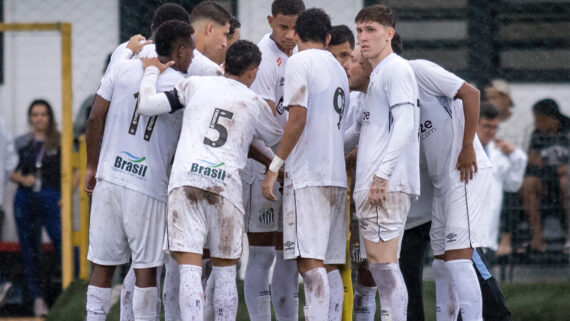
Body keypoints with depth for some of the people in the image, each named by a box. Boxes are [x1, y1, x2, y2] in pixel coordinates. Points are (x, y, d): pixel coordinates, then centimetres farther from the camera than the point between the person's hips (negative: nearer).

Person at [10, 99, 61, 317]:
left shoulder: (59, 143, 3)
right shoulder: (21, 144, 12)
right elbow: (11, 172, 15)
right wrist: (22, 179, -6)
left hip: (51, 200, -4)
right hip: (25, 199, 4)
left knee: (62, 245, -15)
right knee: (29, 251, 4)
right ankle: (36, 297, 8)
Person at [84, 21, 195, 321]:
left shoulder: (123, 69, 4)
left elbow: (95, 119, 5)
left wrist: (92, 166, 15)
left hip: (109, 178, 3)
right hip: (149, 186, -3)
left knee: (103, 265, 7)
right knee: (146, 267, 4)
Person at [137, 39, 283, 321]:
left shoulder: (196, 85, 12)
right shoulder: (255, 104, 14)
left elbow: (148, 105, 8)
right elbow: (275, 137, 32)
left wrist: (151, 71, 25)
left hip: (185, 177, 0)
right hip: (225, 183, 0)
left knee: (190, 268, -6)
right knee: (225, 270, 13)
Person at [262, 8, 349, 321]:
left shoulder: (299, 62, -3)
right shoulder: (338, 69, 20)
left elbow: (298, 119, -13)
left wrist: (274, 167, -10)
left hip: (308, 177, -8)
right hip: (337, 177, 8)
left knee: (309, 261, -13)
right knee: (329, 265, 8)